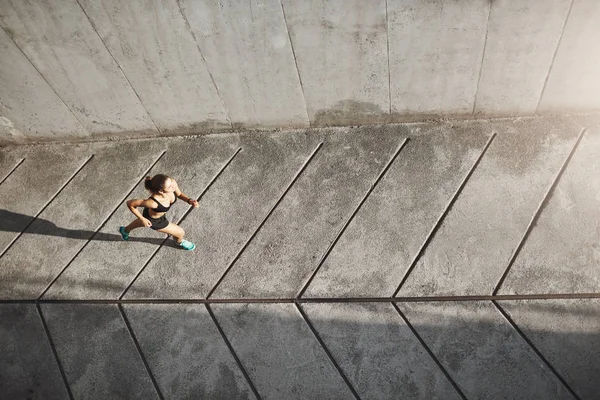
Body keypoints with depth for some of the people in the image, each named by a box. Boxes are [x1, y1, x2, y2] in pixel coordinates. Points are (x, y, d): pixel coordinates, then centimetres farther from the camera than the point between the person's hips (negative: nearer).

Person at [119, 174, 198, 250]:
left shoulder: (172, 183, -34)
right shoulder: (153, 202, -46)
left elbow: (179, 194, -11)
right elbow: (130, 203, -31)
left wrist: (189, 200, -29)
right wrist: (142, 219, -21)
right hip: (153, 220, -5)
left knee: (141, 222, 39)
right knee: (180, 233, 15)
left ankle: (125, 230, 72)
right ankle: (179, 242, 54)